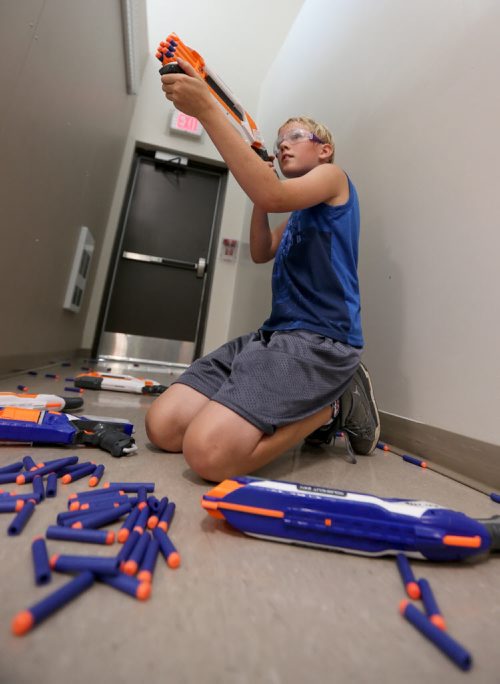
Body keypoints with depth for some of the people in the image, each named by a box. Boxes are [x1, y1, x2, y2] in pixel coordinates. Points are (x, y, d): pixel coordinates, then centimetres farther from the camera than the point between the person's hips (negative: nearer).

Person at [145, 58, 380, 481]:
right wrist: (261, 201, 15)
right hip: (276, 333, 9)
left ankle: (333, 405, -4)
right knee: (163, 426, -4)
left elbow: (274, 196, -15)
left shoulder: (333, 176, 6)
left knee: (209, 451, -27)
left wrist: (207, 109, -15)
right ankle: (308, 408, 5)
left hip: (320, 339, -8)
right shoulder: (301, 212, 30)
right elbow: (261, 253, 24)